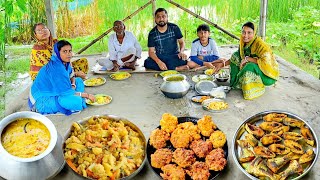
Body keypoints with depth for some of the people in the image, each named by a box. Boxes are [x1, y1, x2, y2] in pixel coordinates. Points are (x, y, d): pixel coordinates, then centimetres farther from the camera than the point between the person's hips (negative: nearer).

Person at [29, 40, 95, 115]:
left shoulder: (64, 62, -2)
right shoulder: (56, 68, -27)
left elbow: (71, 75, 18)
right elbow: (66, 92, -25)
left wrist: (73, 86, -4)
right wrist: (87, 95, -17)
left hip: (54, 92, 10)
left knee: (79, 81, 12)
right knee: (76, 101, -32)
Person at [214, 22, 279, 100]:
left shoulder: (259, 44, -25)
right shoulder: (244, 43, -3)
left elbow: (266, 62, -35)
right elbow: (237, 57, 12)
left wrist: (248, 59, -29)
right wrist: (223, 64, 2)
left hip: (268, 74, -7)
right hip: (255, 69, 7)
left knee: (250, 66, -35)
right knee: (236, 56, -3)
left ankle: (259, 89, -9)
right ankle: (239, 83, 6)